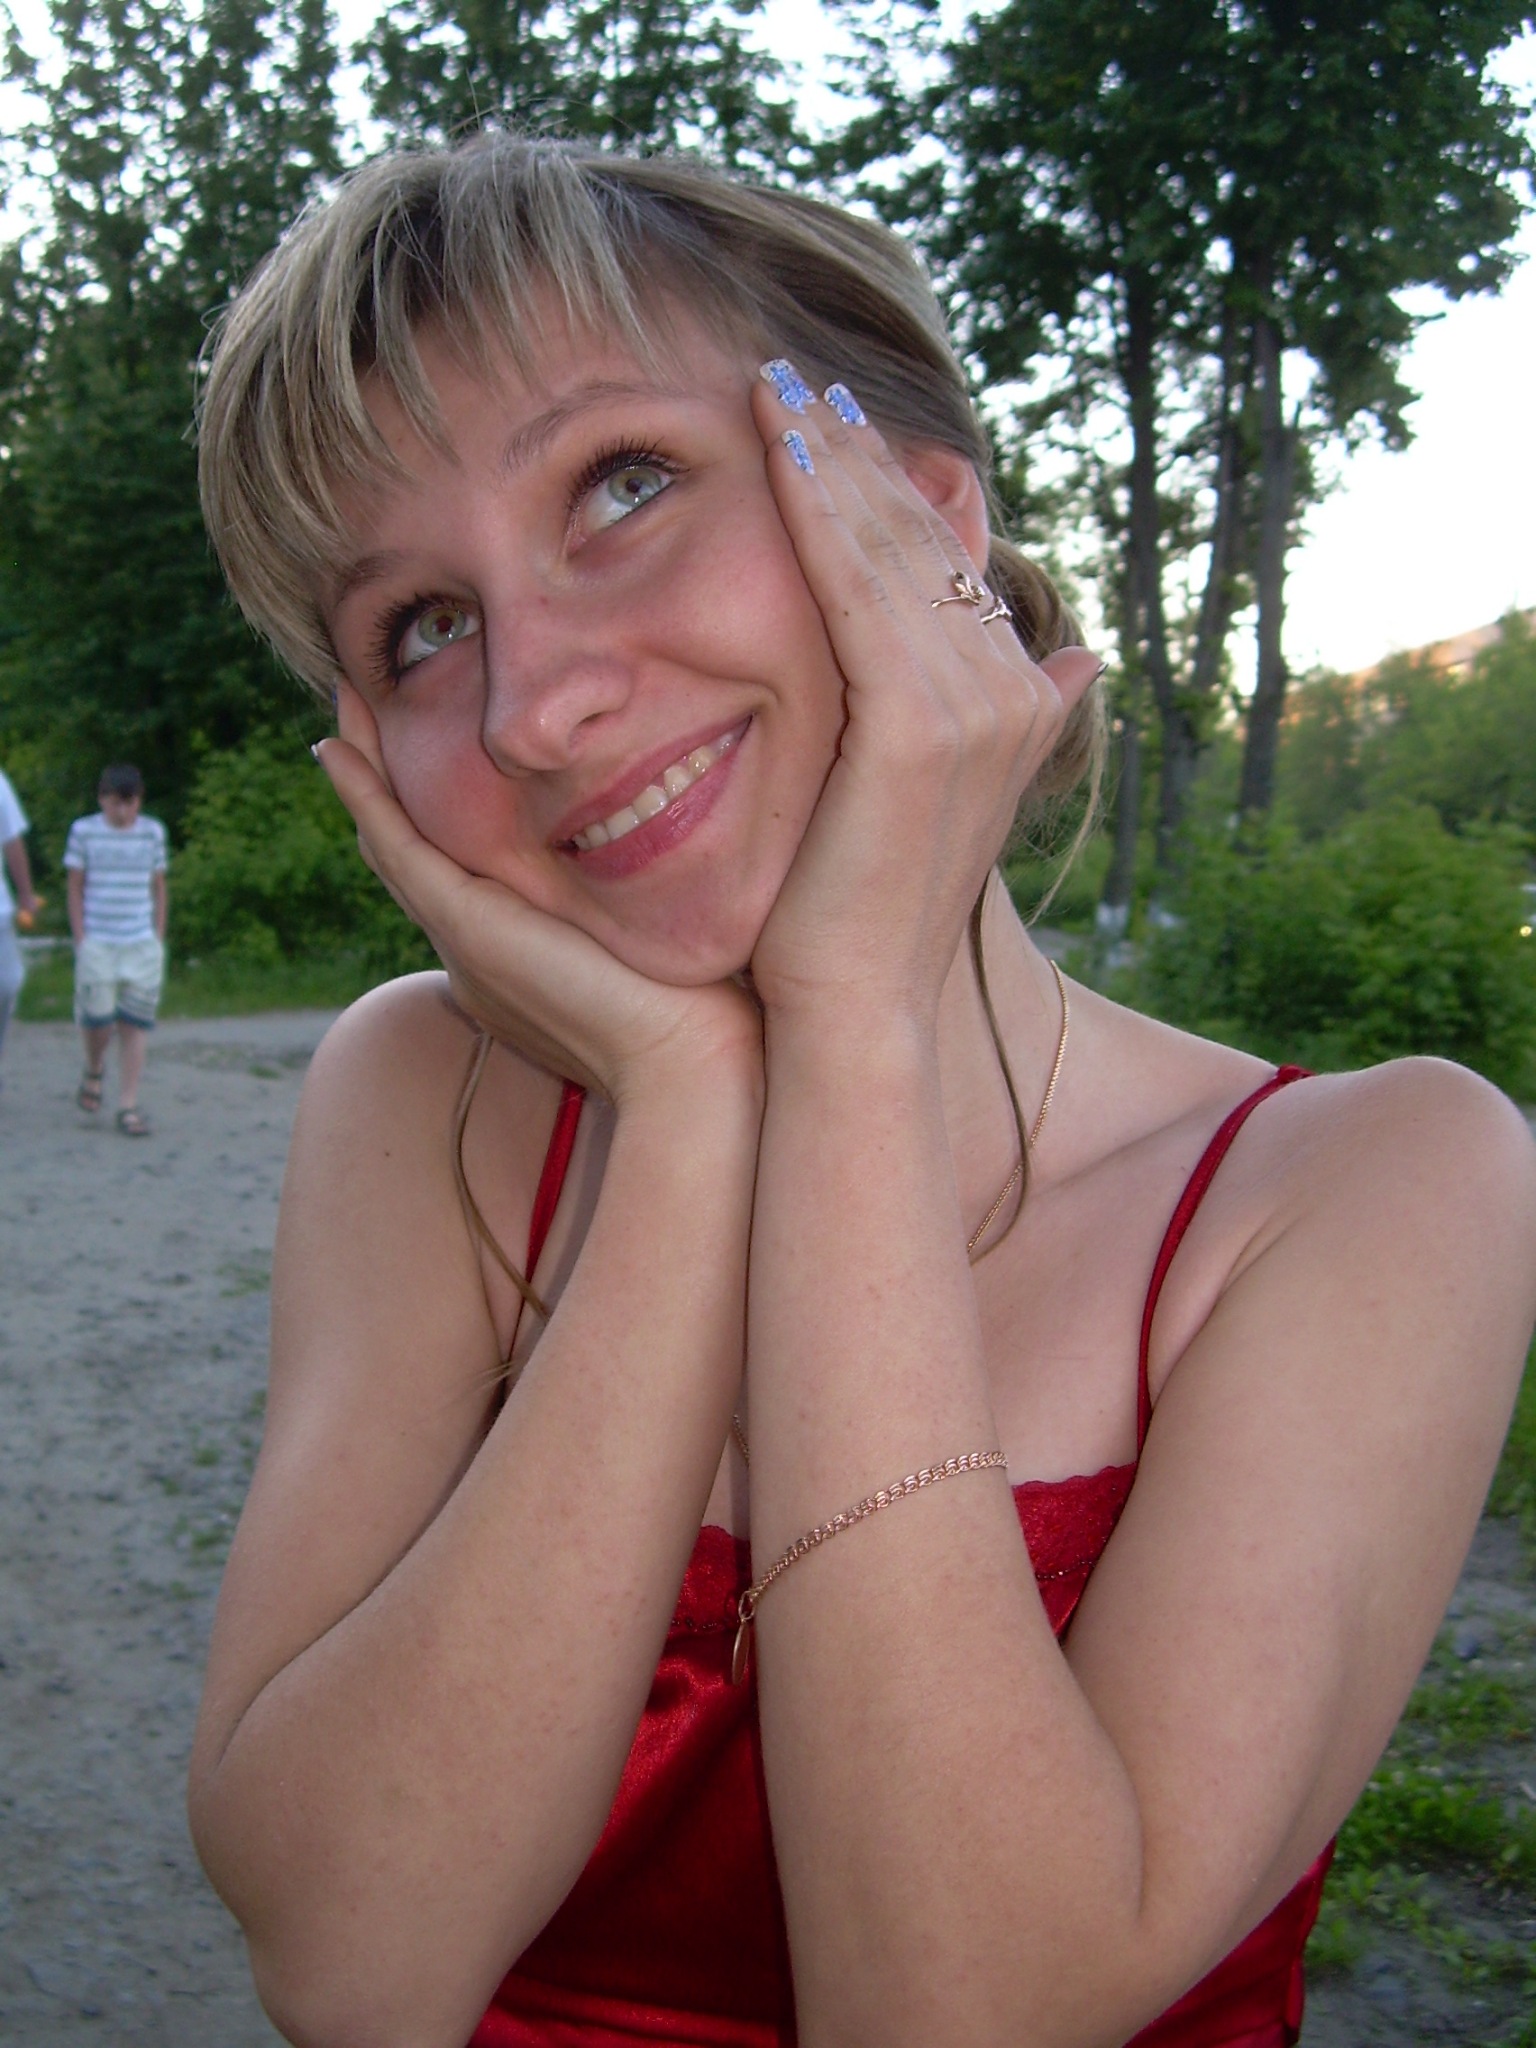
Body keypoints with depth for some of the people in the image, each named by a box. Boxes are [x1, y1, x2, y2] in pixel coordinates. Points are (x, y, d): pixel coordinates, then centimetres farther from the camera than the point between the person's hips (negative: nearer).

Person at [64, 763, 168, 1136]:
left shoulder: (152, 832, 5)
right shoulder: (84, 831, -1)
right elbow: (75, 888, 3)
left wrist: (159, 938, 8)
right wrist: (80, 939, -2)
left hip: (142, 944, 2)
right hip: (97, 943, -2)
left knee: (136, 1024, 0)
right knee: (97, 1017, -7)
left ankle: (128, 1106, 5)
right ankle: (94, 1069, 28)